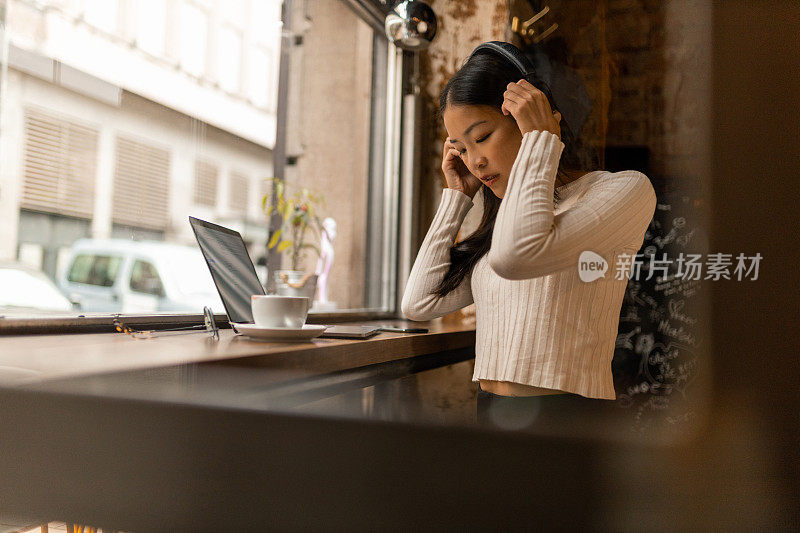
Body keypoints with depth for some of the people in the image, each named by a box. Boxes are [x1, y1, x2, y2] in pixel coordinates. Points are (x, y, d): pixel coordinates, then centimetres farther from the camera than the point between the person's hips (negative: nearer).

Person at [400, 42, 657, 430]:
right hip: (488, 416, 6)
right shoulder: (499, 223, 18)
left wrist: (540, 138, -8)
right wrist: (456, 195, 14)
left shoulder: (625, 189, -2)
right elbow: (419, 303, 10)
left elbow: (516, 255, -21)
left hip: (566, 417, -6)